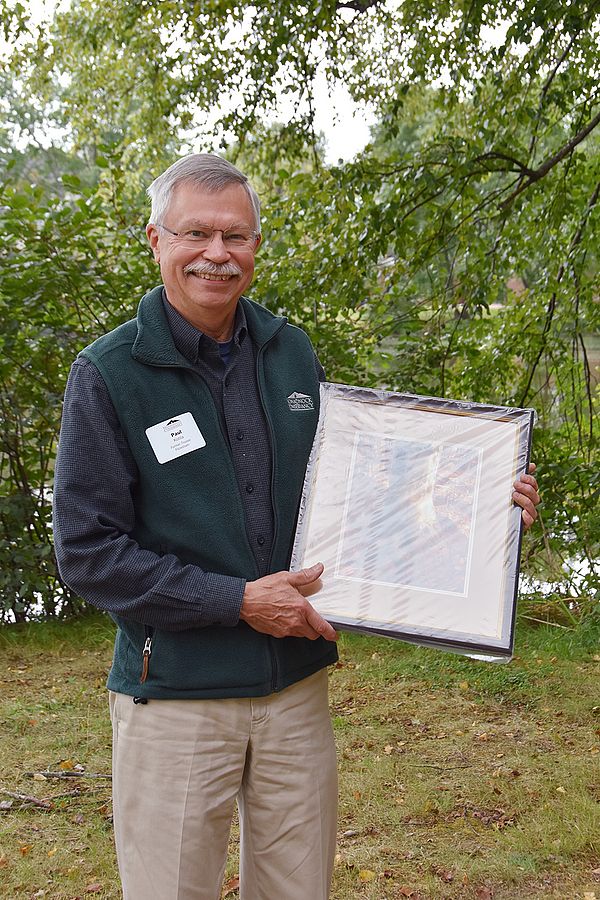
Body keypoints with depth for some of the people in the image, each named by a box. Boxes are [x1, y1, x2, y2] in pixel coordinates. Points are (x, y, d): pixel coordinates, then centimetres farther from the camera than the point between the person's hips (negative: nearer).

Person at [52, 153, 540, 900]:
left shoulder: (292, 352, 6)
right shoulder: (108, 374, -9)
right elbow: (87, 553, -12)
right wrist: (238, 601, -17)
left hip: (296, 685, 5)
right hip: (175, 694, -4)